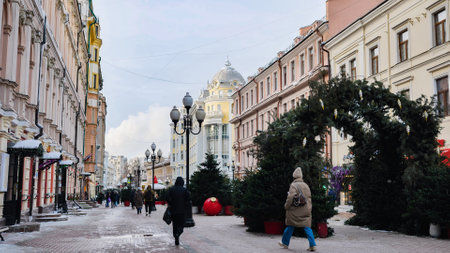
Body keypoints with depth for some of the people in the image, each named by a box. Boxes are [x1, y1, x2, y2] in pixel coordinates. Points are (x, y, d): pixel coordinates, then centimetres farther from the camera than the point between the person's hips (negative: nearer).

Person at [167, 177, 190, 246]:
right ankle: (178, 234, -23)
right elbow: (189, 198, -10)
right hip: (182, 210, -2)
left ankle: (176, 240, 13)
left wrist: (171, 205, 5)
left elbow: (168, 198, -8)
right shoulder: (185, 190, -3)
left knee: (175, 225, 13)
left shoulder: (171, 189, 0)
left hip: (173, 210, 2)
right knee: (181, 225, 6)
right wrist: (185, 206, 3)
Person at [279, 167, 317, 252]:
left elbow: (290, 198, -15)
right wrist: (309, 208, 17)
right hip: (306, 210, 4)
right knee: (307, 226, 3)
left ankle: (285, 243, 20)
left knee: (290, 226, 8)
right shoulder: (306, 185, 8)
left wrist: (286, 206, -2)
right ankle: (312, 245, -6)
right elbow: (309, 197, 11)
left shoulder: (293, 185, -9)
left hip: (295, 211, -4)